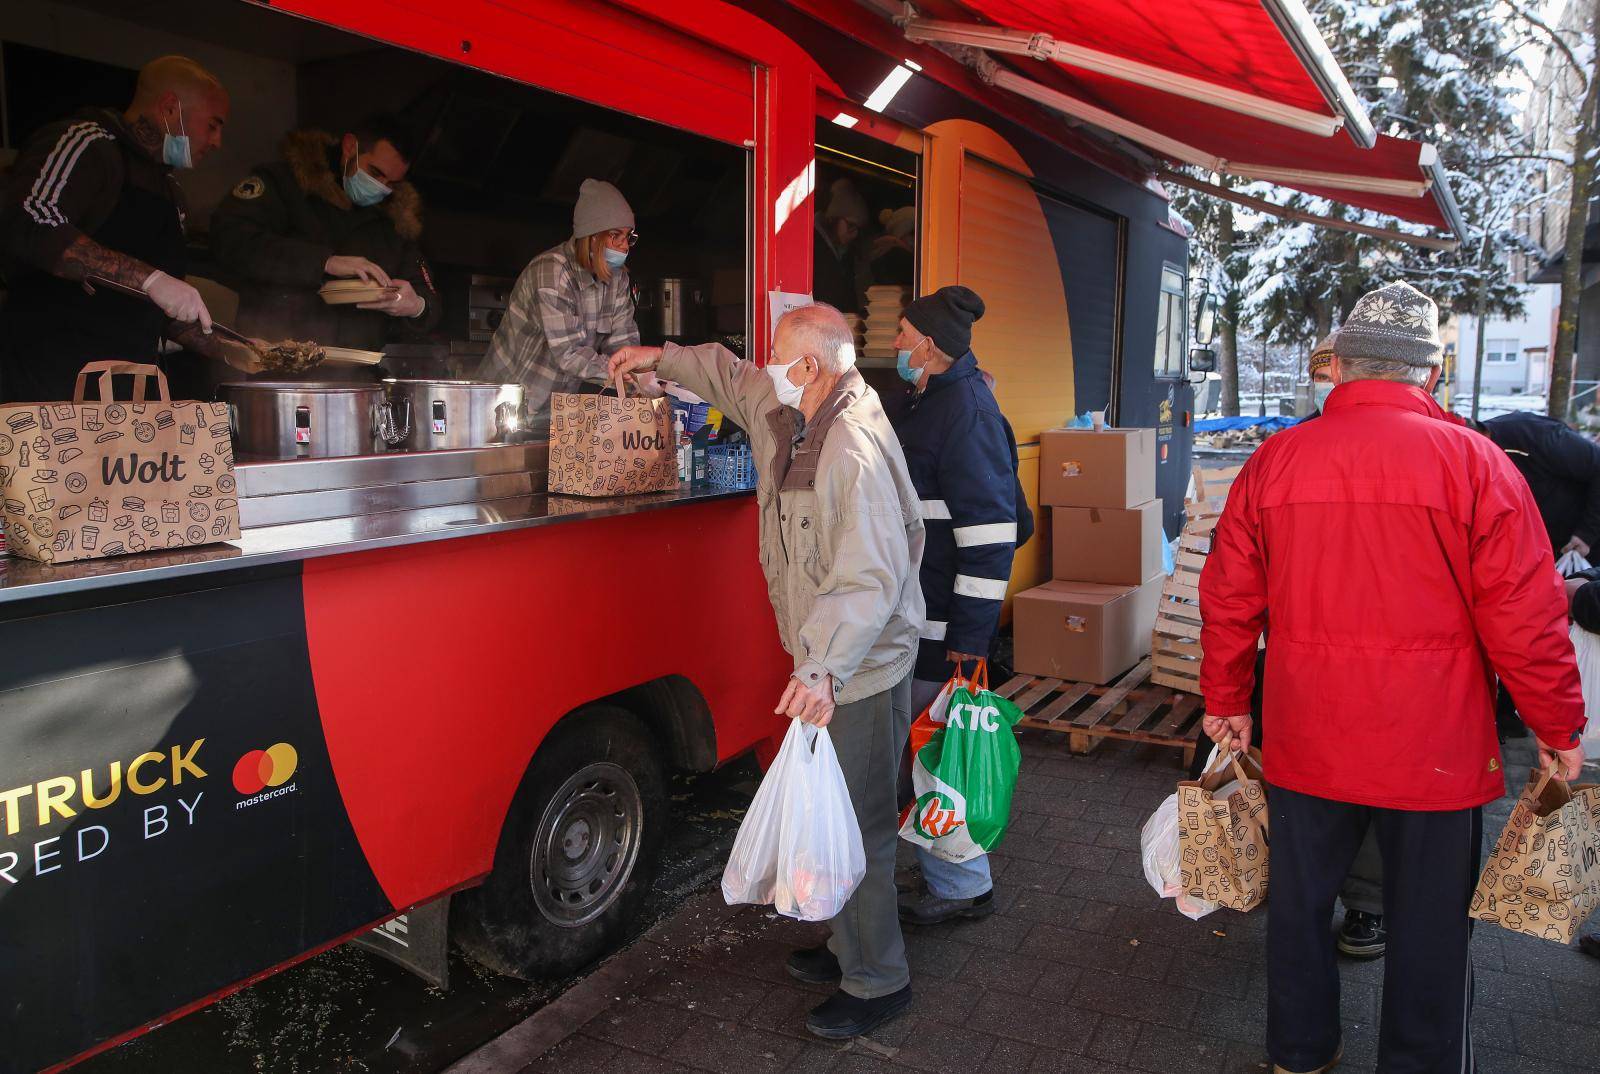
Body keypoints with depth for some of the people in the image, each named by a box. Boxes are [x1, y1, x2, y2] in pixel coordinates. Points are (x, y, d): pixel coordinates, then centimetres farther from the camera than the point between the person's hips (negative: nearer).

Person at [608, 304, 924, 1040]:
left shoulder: (857, 450, -26)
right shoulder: (787, 417, 6)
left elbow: (872, 578, -32)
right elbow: (733, 378, 28)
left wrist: (824, 666, -41)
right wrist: (662, 359, 25)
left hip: (861, 673, -10)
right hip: (823, 662, 10)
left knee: (857, 827, 1)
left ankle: (877, 984, 20)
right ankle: (850, 949, 39)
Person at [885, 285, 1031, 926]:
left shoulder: (966, 410, -17)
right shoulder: (931, 403, 15)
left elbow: (991, 532, -23)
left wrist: (969, 635, -23)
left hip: (942, 625, -10)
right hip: (914, 617, 10)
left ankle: (961, 888, 16)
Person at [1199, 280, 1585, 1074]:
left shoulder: (1273, 460, -4)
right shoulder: (1474, 462, -11)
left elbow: (1229, 599, 2)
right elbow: (1523, 616, -9)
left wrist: (1225, 701, 14)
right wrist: (1558, 726, 5)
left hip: (1305, 739, 3)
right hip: (1433, 742, -2)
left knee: (1299, 901, 18)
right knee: (1429, 921, 14)